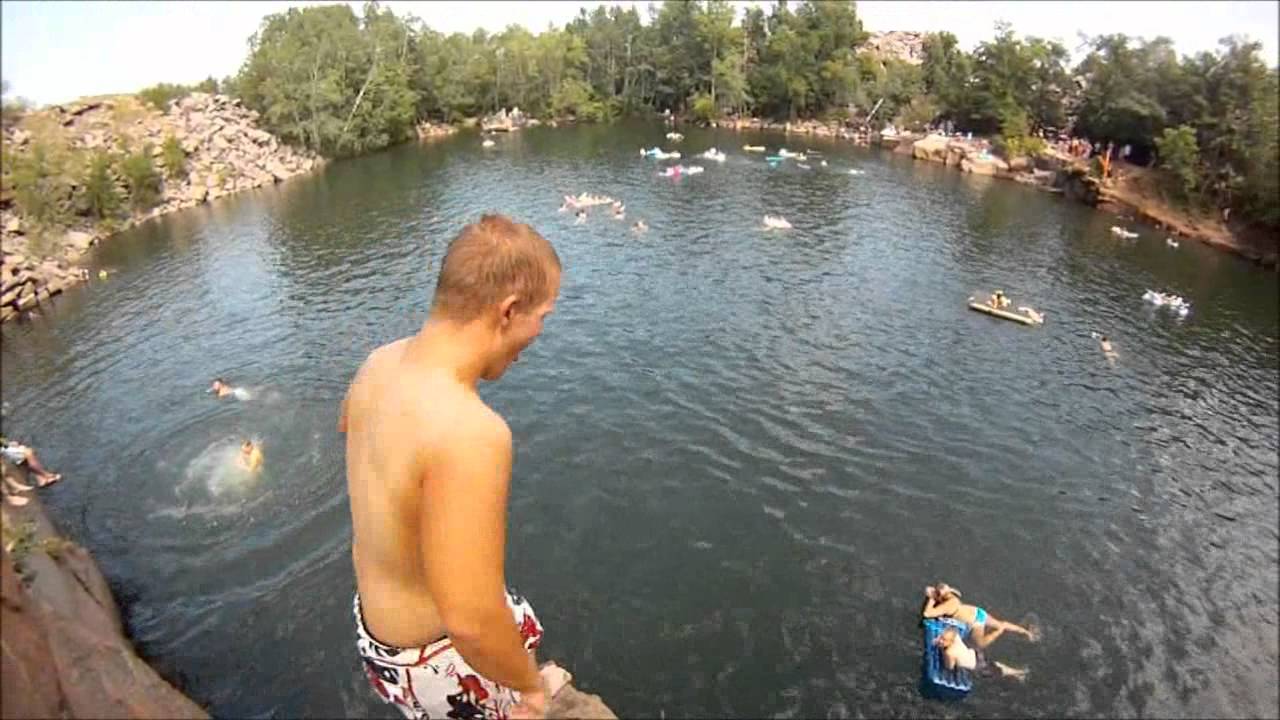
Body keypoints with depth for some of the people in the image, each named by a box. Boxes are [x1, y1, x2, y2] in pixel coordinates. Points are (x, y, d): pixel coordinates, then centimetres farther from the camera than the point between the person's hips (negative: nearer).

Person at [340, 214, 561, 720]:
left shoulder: (382, 362, -9)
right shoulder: (470, 431, -38)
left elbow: (347, 422, 14)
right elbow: (471, 621, -38)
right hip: (430, 661, -7)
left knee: (524, 625, 31)